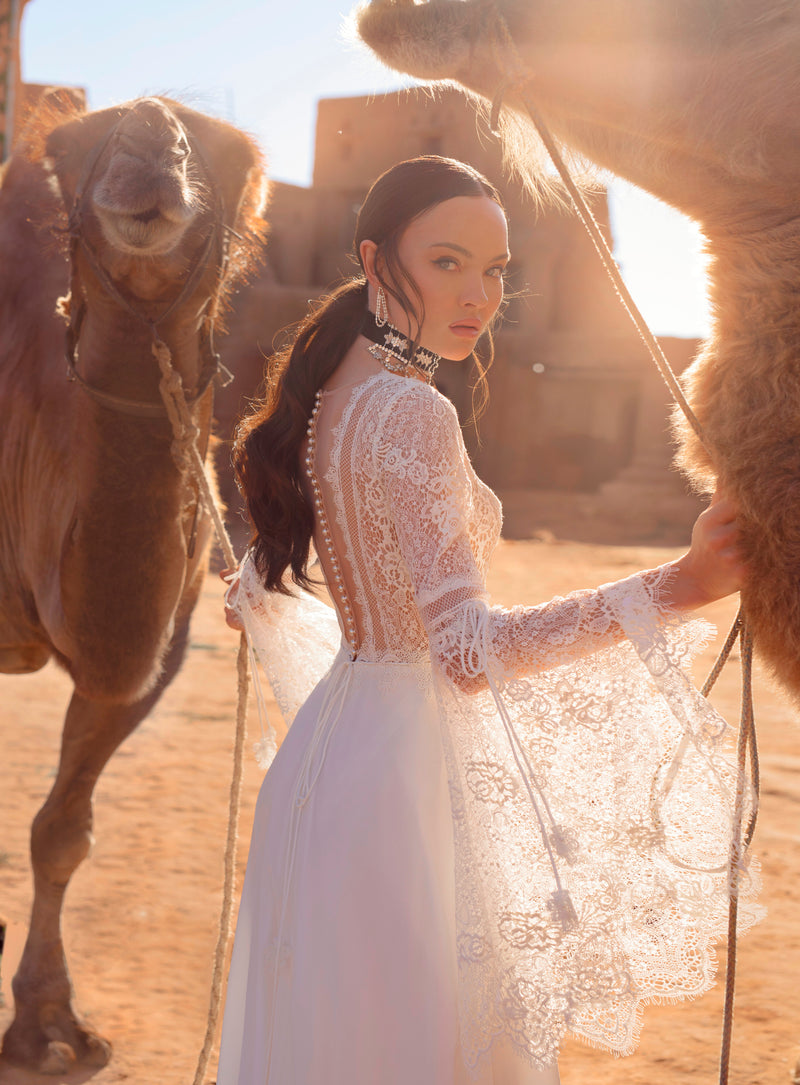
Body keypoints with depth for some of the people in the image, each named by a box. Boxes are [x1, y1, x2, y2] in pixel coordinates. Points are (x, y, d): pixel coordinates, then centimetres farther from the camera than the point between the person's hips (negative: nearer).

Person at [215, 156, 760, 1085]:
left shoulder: (328, 398, 8)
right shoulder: (412, 415, -21)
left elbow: (259, 590, 20)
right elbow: (469, 651, -29)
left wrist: (252, 599, 45)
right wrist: (676, 588, -37)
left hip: (329, 738, 9)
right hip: (400, 760, -9)